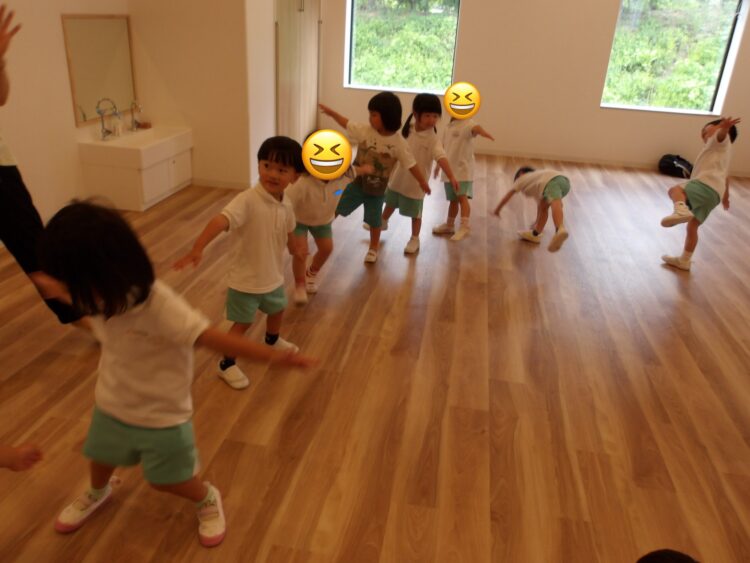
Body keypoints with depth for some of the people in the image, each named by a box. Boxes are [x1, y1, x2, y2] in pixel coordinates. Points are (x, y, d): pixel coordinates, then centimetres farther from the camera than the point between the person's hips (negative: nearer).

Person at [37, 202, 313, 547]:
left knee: (169, 480, 13)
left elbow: (211, 337, -40)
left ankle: (208, 500, 45)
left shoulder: (158, 305, -37)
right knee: (100, 457, 31)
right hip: (111, 404, 7)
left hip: (162, 415, -6)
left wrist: (273, 355, -45)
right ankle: (97, 493, 66)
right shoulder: (100, 293, -15)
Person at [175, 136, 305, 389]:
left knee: (277, 310, 30)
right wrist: (198, 248, -59)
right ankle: (227, 365, 30)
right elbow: (220, 221, -44)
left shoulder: (286, 206, -7)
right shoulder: (247, 200, -29)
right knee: (243, 323, 7)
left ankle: (273, 341, 61)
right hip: (246, 279, -7)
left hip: (273, 276, 7)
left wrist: (296, 251, 32)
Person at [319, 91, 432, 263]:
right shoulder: (364, 130, -12)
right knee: (335, 209, 8)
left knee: (374, 221, 13)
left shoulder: (398, 143, -18)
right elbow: (347, 123, 4)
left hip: (377, 189, -1)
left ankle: (373, 249, 35)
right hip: (356, 182, 2)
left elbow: (411, 164, -12)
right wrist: (331, 112, 9)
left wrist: (422, 181, -6)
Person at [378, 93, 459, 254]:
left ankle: (414, 239, 29)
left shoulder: (433, 138, -21)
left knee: (415, 213, 9)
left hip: (416, 182, -5)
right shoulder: (407, 129, -6)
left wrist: (451, 177, -48)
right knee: (390, 203, 27)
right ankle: (383, 222, 55)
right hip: (398, 178, 5)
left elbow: (441, 158, -35)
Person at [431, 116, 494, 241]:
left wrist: (484, 133, -58)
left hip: (463, 169, -7)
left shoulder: (467, 124, -11)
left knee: (462, 197, -16)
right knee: (453, 199, 16)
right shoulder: (448, 127, 13)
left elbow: (476, 128, -35)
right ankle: (449, 225, 28)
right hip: (449, 170, 7)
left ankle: (464, 226, -17)